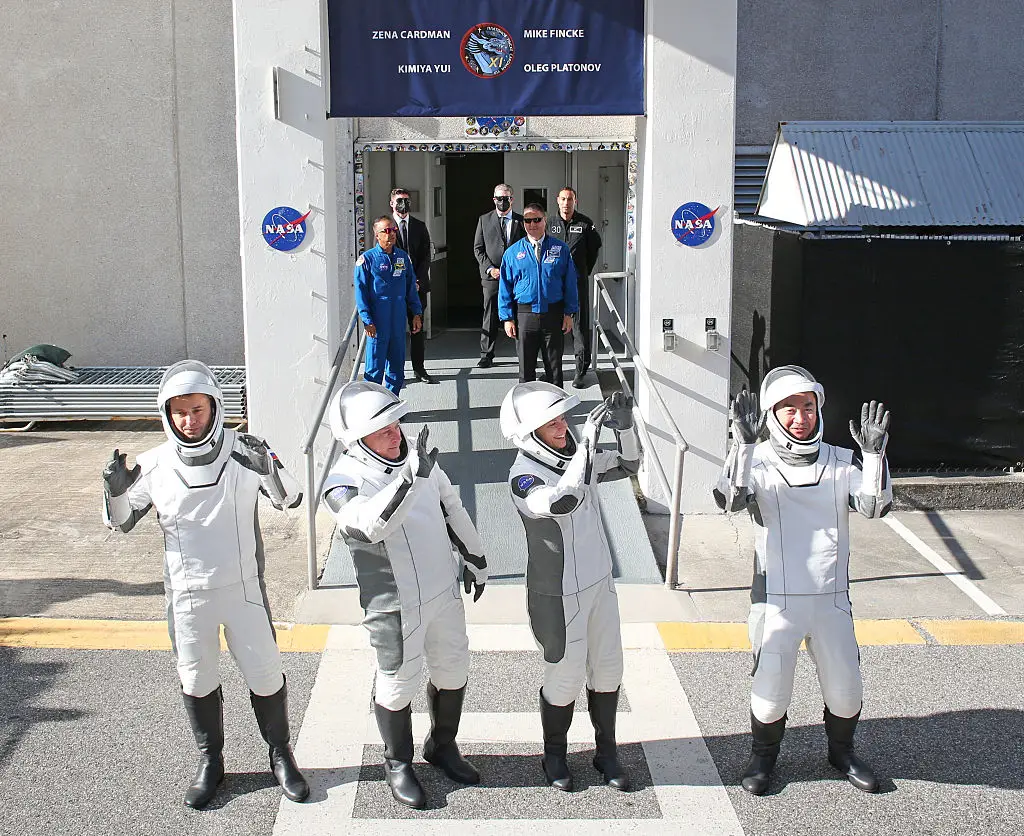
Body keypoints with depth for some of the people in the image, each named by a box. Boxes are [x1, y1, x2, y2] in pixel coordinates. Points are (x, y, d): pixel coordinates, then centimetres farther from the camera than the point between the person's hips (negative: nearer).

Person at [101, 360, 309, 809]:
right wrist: (115, 490, -17)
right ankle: (210, 761, 36)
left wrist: (269, 467, -35)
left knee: (265, 676, 7)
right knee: (196, 681, 14)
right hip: (186, 594, 2)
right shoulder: (155, 465, -6)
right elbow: (122, 522, 5)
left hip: (244, 588, -1)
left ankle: (280, 755, 30)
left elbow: (289, 499, -14)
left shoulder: (243, 452, -10)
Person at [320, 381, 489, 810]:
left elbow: (451, 508, 11)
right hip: (395, 606, -6)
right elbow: (371, 524, -42)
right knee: (398, 684, 9)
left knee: (452, 670, 19)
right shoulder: (343, 483, -20)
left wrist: (474, 557, 18)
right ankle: (398, 764, 33)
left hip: (444, 590, 6)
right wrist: (410, 479, -52)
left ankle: (442, 746, 43)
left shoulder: (414, 454, -2)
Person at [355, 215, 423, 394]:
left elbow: (411, 287, 16)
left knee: (397, 364, 11)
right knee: (375, 366, -1)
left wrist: (416, 314, 11)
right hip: (377, 322, -5)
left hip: (399, 319, 5)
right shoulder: (367, 259, -5)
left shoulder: (403, 257, 10)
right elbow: (360, 291, -6)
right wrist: (367, 321, -12)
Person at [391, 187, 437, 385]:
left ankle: (419, 370, 17)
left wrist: (418, 281, -6)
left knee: (417, 328, 9)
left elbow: (425, 256, 6)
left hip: (417, 285, 3)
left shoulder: (419, 226, 10)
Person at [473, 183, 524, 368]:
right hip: (491, 276, 0)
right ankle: (486, 355, 8)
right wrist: (490, 269, -7)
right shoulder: (484, 220, 8)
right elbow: (478, 248, 5)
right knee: (490, 317, 1)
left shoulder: (521, 221, 6)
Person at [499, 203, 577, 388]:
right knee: (526, 367, 7)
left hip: (553, 315, 0)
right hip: (525, 315, 0)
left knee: (554, 367, 7)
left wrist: (569, 313, -2)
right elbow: (505, 287, 4)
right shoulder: (513, 252, 4)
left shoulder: (560, 249, 4)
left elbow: (570, 282, 4)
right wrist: (507, 318, -3)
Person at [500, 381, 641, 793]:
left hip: (599, 582, 7)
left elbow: (628, 465, 7)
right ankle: (554, 756, 34)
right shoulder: (523, 477, -25)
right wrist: (589, 438, -44)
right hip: (559, 596, -7)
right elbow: (562, 502, -45)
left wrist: (625, 424, -12)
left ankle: (606, 752, 36)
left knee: (607, 670, 16)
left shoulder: (571, 454, -4)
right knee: (565, 678, 9)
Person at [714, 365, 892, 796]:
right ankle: (763, 756, 33)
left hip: (832, 598, 3)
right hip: (776, 599, -3)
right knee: (771, 688, 6)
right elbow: (729, 499, -25)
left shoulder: (842, 461, 2)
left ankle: (842, 751, 41)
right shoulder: (759, 461, -7)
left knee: (845, 688, 13)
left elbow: (875, 504, -11)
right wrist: (743, 444, -36)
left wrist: (874, 452, -25)